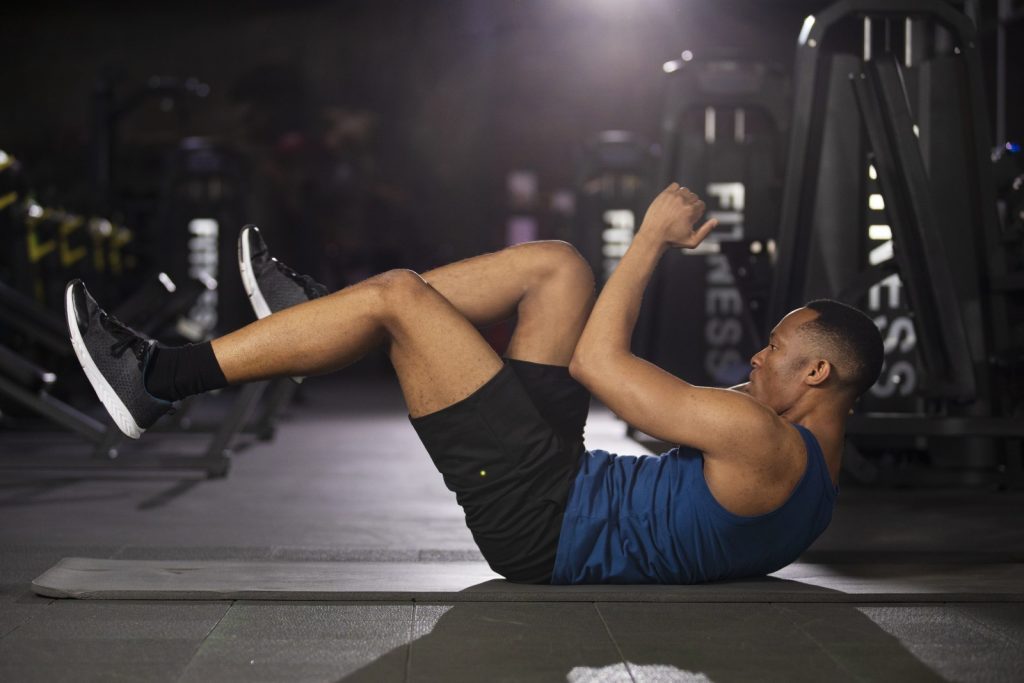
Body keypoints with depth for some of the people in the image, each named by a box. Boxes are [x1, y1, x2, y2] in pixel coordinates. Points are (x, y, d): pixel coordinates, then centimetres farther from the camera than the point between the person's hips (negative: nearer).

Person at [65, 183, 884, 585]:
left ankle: (159, 379, -5)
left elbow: (597, 363, -17)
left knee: (397, 295, -13)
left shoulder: (767, 443, -21)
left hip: (539, 521, -10)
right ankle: (316, 310, 17)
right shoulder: (810, 474, 9)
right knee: (555, 265, 12)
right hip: (568, 493, 10)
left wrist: (652, 240, -7)